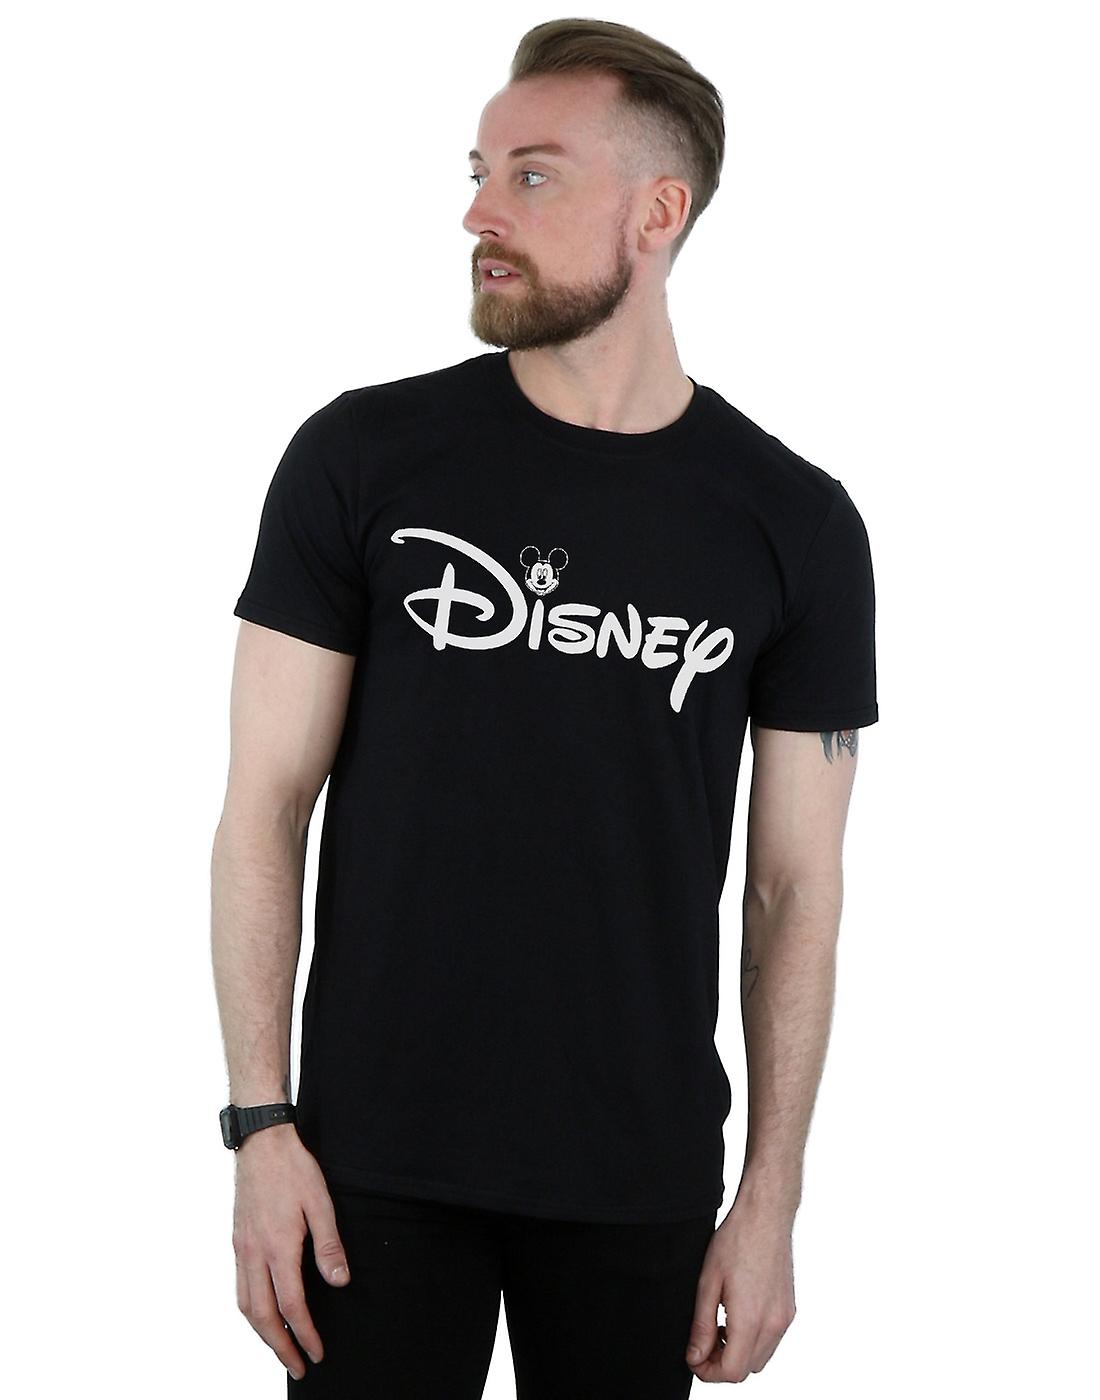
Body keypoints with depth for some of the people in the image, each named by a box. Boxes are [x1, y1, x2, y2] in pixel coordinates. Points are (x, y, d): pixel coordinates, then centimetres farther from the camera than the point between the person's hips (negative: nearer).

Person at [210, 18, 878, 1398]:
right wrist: (262, 1124, -7)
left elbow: (796, 886, 3)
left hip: (643, 1181, 1)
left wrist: (772, 1198, 0)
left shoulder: (795, 524, 0)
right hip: (379, 1162, -1)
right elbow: (265, 805, -1)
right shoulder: (360, 457, -3)